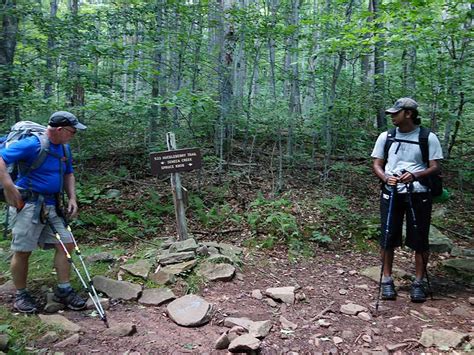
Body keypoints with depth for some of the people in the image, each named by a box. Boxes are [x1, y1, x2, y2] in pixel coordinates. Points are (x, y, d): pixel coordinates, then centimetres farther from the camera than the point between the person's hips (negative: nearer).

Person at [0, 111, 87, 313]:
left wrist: (72, 198, 9)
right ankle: (20, 295, 21)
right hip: (28, 204, -7)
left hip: (51, 206, 7)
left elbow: (68, 174, 21)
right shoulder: (31, 144, -16)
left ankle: (63, 290, 16)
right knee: (22, 251, 3)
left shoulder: (64, 148, 9)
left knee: (66, 244, 4)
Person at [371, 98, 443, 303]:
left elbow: (435, 167, -2)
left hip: (419, 195, -2)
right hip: (391, 194, 2)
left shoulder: (428, 138, -1)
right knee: (388, 238, 4)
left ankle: (418, 283, 19)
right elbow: (377, 164, 8)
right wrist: (385, 178, -14)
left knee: (420, 241, 4)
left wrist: (415, 175, -22)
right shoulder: (385, 136, 6)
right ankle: (387, 280, 18)